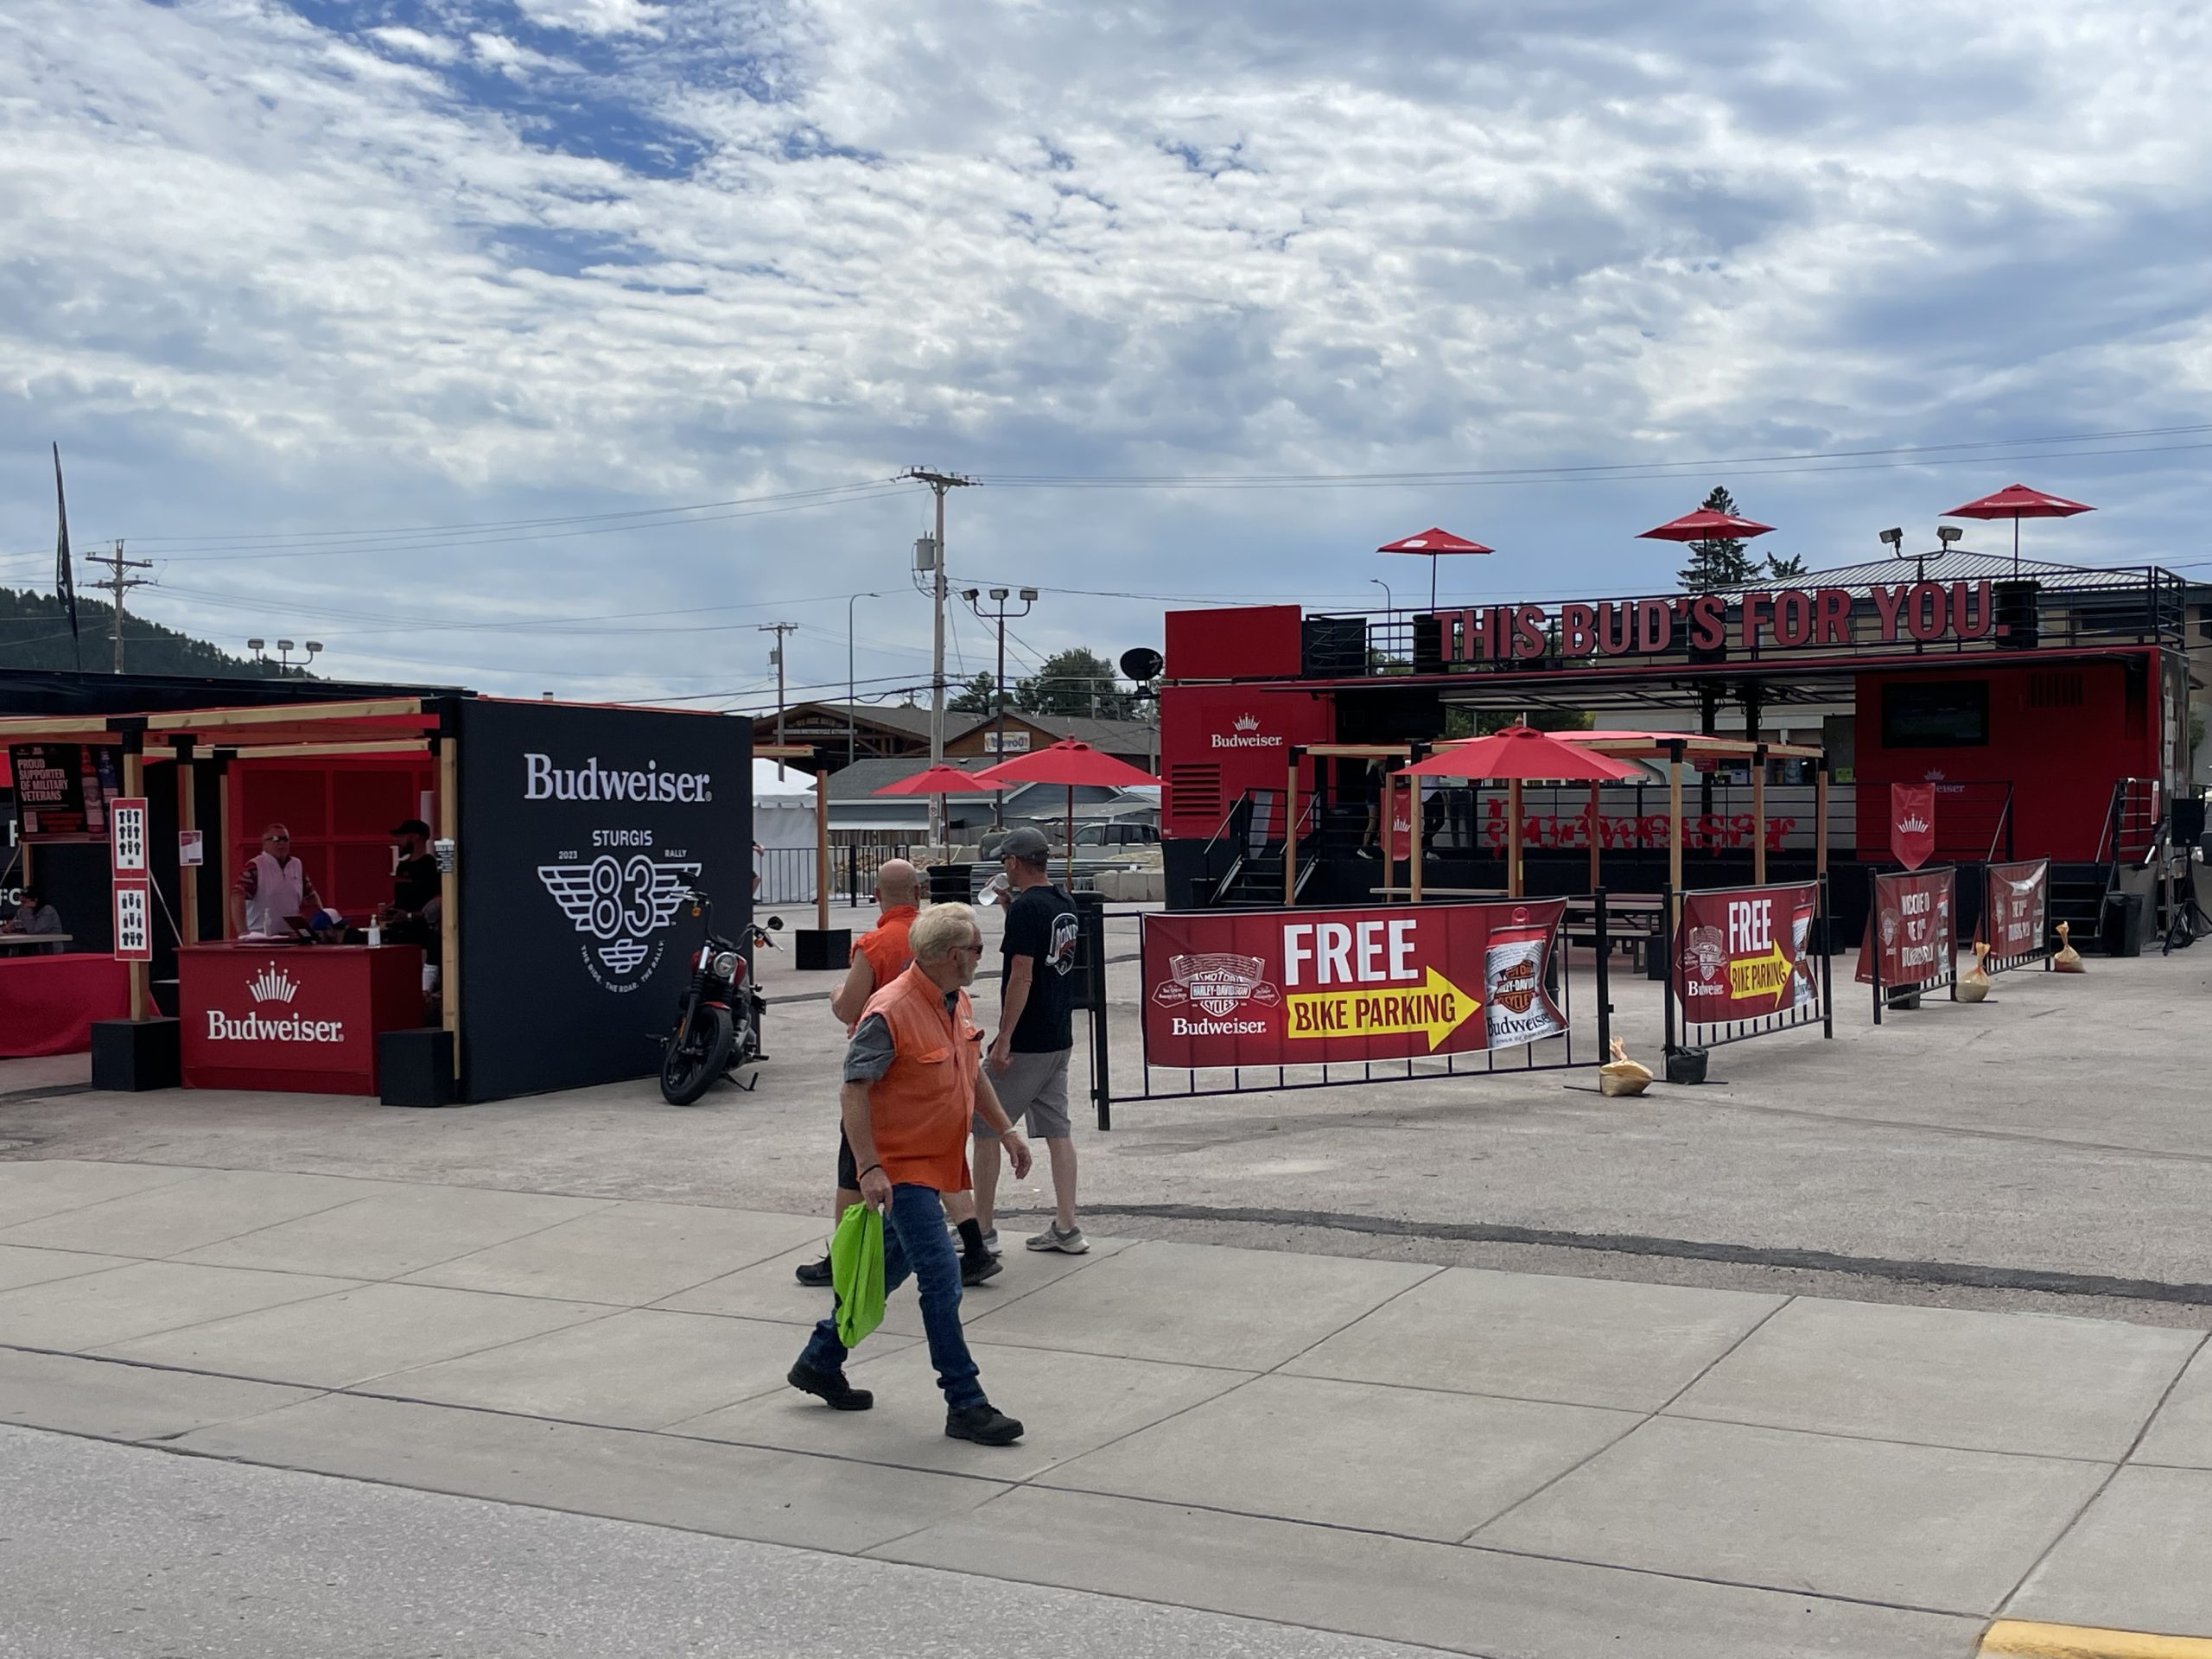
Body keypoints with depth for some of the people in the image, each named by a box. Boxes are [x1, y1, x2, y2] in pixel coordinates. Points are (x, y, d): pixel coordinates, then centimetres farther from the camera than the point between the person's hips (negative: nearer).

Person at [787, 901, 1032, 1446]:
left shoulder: (958, 1002, 6)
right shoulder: (890, 1012, -22)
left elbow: (972, 1074, 21)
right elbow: (854, 1090, -22)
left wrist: (1005, 1130, 19)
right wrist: (869, 1169, -27)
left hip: (934, 1165, 10)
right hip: (900, 1168, -9)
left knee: (889, 1268, 19)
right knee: (941, 1280, -9)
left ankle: (820, 1361, 35)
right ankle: (966, 1405, -2)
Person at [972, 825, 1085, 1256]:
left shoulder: (1025, 906, -16)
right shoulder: (1064, 905, 10)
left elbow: (1022, 975, -21)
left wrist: (1003, 1040, -19)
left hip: (1026, 1041, -8)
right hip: (1060, 1038, 8)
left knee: (986, 1126, 1)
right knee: (1057, 1129, 10)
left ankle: (982, 1231, 5)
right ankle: (1066, 1228, 11)